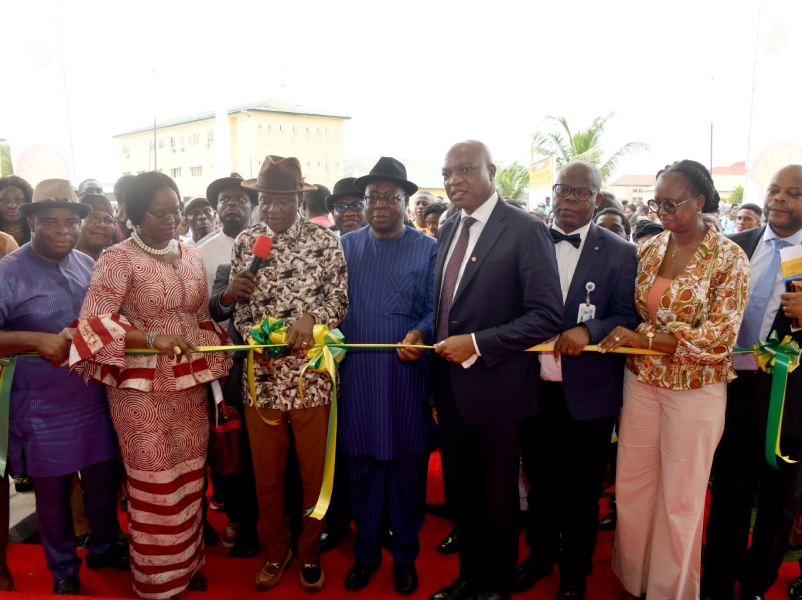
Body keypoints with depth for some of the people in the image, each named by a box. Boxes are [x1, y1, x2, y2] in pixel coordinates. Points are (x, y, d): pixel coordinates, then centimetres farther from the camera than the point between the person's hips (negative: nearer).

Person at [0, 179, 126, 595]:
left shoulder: (88, 265, 4)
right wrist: (37, 340, -25)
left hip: (95, 398, 4)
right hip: (44, 408, -4)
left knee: (103, 479, 16)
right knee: (52, 491, 14)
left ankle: (104, 548, 41)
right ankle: (63, 569, 37)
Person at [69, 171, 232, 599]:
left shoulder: (191, 256, 7)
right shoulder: (117, 259, -10)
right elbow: (93, 322, -20)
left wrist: (211, 372, 5)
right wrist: (152, 337, -31)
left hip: (190, 384, 5)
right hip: (141, 388, -5)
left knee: (188, 475, 16)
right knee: (154, 483, 7)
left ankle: (186, 560, 37)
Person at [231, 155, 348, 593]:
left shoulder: (325, 241, -1)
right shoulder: (245, 242, 5)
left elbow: (340, 296, -2)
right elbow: (237, 302, 8)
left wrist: (311, 318, -21)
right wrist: (254, 339, -9)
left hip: (311, 373, -2)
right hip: (261, 374, 2)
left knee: (314, 470, 11)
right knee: (266, 472, 14)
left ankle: (310, 552, 34)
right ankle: (275, 551, 37)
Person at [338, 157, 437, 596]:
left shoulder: (428, 249, 2)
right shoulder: (346, 246, 11)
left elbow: (433, 309, -2)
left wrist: (419, 334, -21)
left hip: (406, 375, -2)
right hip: (356, 377, 2)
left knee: (406, 470, 9)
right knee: (360, 468, 12)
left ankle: (404, 556, 29)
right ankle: (366, 553, 31)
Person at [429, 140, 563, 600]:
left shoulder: (525, 230, -14)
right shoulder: (450, 230, 8)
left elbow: (548, 316, -19)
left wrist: (477, 345, -22)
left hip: (495, 385, -6)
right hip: (450, 384, 6)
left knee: (497, 494, 14)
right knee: (459, 488, 20)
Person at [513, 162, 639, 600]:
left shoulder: (619, 252, -4)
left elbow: (627, 317, -6)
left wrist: (589, 330, -24)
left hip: (587, 393, -2)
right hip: (535, 387, 2)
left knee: (581, 489, 14)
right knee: (539, 479, 19)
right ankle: (540, 554, 42)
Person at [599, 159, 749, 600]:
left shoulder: (728, 258, -10)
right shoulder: (649, 249, 3)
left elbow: (720, 336, -17)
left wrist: (643, 338, -22)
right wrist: (622, 340, -6)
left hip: (694, 390, -4)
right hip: (641, 381, 4)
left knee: (681, 499, 10)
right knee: (631, 487, 13)